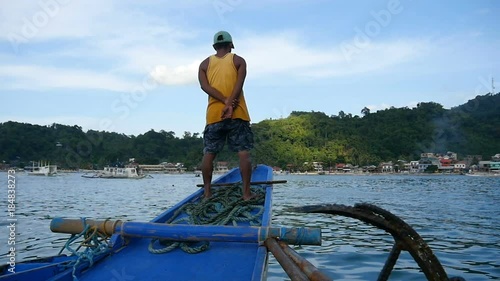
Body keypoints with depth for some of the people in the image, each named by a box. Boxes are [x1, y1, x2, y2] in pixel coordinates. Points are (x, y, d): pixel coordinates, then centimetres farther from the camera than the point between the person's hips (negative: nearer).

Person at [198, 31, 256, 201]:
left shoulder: (205, 64, 12)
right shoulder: (239, 61, 6)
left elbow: (205, 86, -4)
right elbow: (239, 85, -10)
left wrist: (226, 102, -12)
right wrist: (230, 105, -16)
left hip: (213, 115, 2)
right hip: (237, 114, -2)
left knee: (208, 153, 9)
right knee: (243, 153, -1)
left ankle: (207, 192, 10)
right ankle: (246, 192, -3)